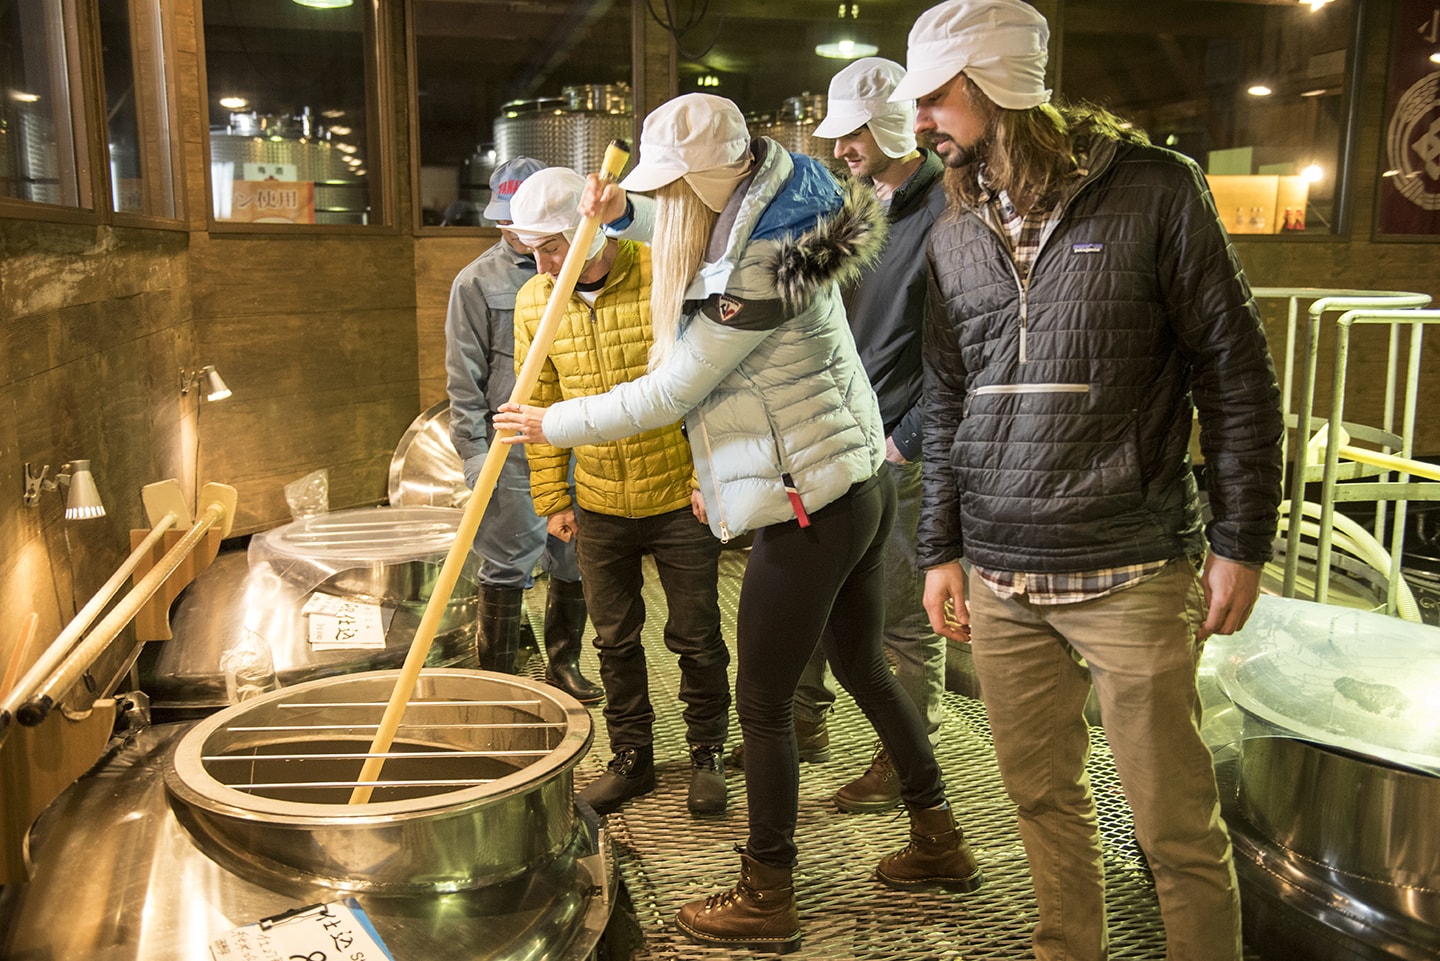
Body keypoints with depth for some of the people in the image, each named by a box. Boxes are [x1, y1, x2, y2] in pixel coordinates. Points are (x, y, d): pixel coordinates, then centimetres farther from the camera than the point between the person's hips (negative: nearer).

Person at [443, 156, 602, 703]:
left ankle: (563, 663, 29)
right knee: (507, 567, 1)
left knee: (575, 562, 12)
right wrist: (473, 452, -7)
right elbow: (464, 380, -1)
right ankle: (496, 680, 15)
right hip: (512, 449, -3)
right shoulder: (477, 282, 1)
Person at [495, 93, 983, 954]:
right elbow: (686, 223, 31)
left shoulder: (752, 276, -20)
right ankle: (941, 842, 36)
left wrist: (552, 424, -3)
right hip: (862, 487, 10)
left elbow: (663, 396, -15)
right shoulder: (768, 228, 9)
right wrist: (621, 210, 13)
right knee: (864, 669, 22)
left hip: (808, 510, -10)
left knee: (763, 705, 3)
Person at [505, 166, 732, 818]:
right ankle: (632, 758, 31)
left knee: (696, 636, 7)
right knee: (614, 639, 14)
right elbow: (540, 404, 6)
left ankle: (707, 756, 27)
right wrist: (551, 498, 5)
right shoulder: (534, 302, -2)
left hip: (681, 498, -3)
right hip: (599, 506, 4)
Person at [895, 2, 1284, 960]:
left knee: (1177, 822, 4)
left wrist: (1241, 542, -5)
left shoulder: (1155, 190, -4)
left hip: (1133, 575, -4)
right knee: (1043, 794, 15)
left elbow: (1237, 371, -2)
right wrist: (943, 550, 11)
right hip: (999, 579, 4)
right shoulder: (953, 235, 9)